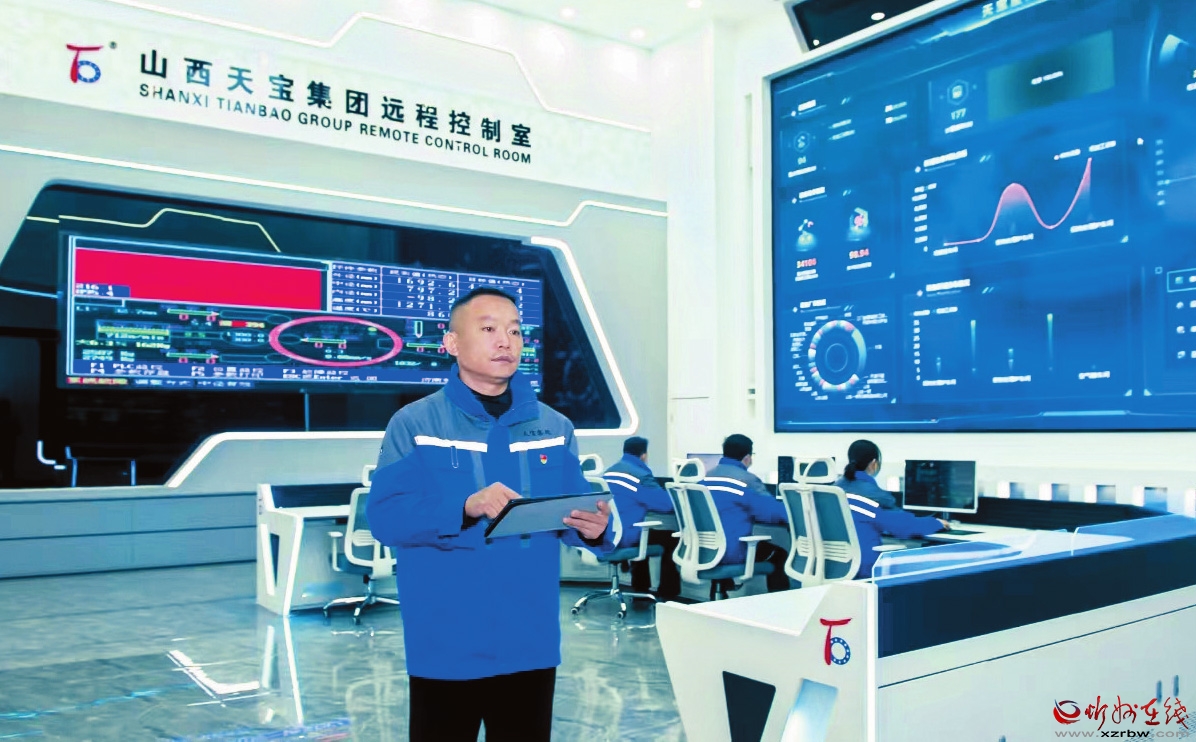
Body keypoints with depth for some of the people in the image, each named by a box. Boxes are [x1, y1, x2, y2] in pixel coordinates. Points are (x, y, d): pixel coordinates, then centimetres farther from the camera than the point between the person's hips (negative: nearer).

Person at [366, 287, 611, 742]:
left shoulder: (553, 427, 6)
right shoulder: (414, 424, -6)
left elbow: (573, 515, 7)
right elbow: (384, 516, -14)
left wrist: (594, 528, -17)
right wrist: (465, 508, -30)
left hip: (530, 643, 3)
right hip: (446, 648, -3)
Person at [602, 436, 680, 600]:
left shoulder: (609, 471, 16)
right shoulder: (640, 475, -11)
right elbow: (667, 504, -11)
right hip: (624, 536, -9)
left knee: (642, 533, 35)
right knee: (671, 538, 8)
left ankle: (640, 590, 37)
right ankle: (668, 594, 12)